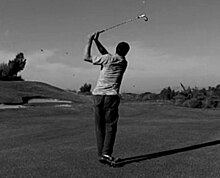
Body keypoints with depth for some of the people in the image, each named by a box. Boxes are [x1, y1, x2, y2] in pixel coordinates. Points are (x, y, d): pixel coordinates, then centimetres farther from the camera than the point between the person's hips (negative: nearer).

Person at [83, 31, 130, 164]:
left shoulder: (108, 58, 2)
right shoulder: (124, 62, 11)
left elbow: (87, 58, 7)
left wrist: (90, 41, 16)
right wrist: (96, 41, 24)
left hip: (98, 95, 1)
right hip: (111, 96, 0)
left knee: (100, 127, 6)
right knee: (110, 126, 2)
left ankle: (101, 154, 9)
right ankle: (107, 153, -11)